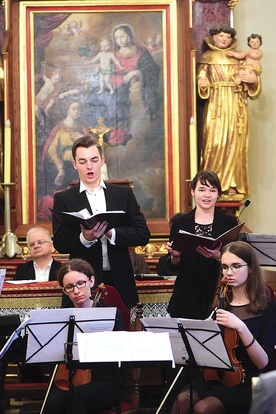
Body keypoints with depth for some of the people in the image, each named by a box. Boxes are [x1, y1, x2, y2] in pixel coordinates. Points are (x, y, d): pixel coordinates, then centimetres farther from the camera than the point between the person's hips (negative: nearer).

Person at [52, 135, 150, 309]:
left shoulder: (124, 194, 10)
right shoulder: (63, 199, 6)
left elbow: (143, 235, 3)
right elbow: (60, 244, -2)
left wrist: (111, 233, -14)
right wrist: (84, 238, -22)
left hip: (119, 282, 2)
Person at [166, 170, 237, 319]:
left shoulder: (229, 222, 2)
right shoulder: (179, 223, 6)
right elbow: (173, 266, 9)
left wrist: (218, 256, -19)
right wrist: (175, 255, -11)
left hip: (218, 294, -1)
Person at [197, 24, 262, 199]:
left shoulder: (238, 58, 14)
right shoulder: (207, 58, 10)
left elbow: (252, 88, 14)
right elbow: (201, 80, 6)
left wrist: (254, 79, -8)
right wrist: (202, 84, -17)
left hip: (236, 106, 2)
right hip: (216, 106, -2)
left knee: (235, 145, -3)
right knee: (215, 143, -11)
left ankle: (233, 187, -2)